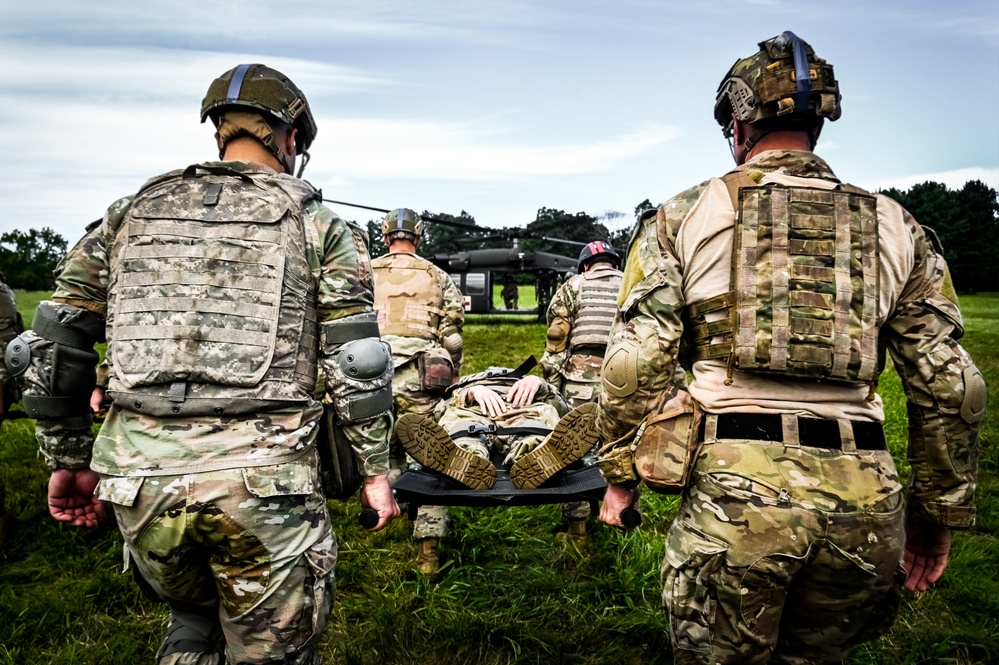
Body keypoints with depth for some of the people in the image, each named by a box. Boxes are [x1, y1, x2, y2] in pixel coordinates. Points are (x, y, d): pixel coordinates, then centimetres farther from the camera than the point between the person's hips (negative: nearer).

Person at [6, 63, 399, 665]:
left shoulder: (130, 214, 13)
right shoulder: (317, 224, 4)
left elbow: (54, 347, 11)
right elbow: (356, 363, -1)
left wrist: (68, 459, 20)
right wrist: (376, 468, 8)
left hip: (138, 479, 4)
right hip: (262, 480, -3)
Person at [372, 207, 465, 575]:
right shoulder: (437, 278, 9)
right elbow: (452, 337, 6)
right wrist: (451, 377, 17)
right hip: (418, 379, -1)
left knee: (385, 454, 17)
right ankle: (428, 548, 3)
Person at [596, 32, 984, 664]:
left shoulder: (684, 216, 4)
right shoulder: (896, 228, 11)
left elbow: (637, 361, -3)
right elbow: (949, 382, 8)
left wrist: (620, 472, 8)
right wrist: (940, 508, 18)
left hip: (735, 484, -3)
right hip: (865, 497, 4)